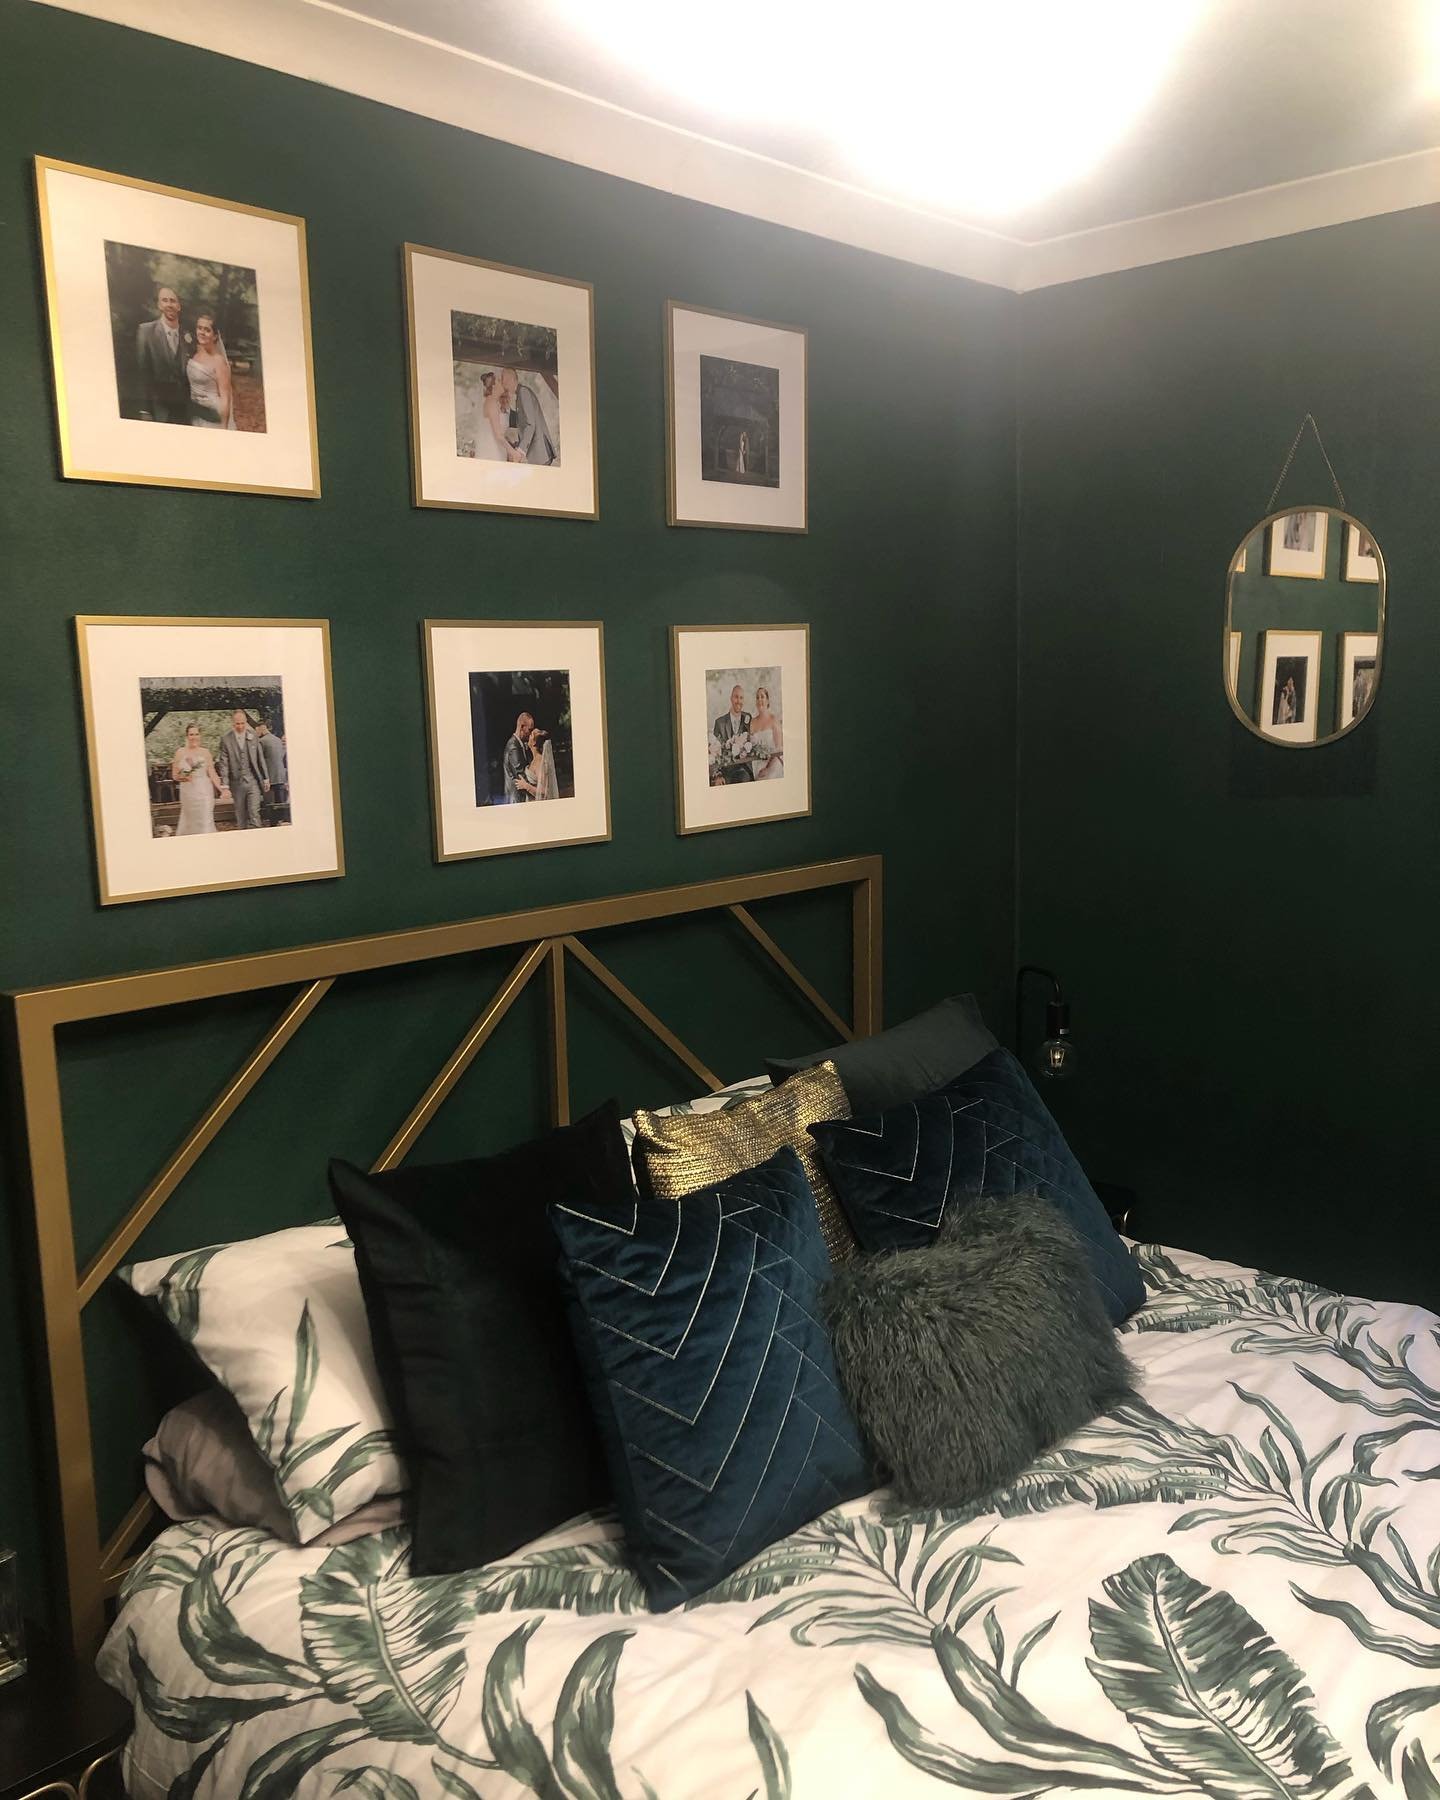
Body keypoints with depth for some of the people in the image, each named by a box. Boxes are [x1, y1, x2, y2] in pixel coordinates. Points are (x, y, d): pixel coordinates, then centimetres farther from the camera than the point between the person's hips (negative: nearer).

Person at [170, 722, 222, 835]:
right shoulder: (180, 752, 2)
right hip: (188, 791, 0)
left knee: (206, 821, -2)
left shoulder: (205, 752, 3)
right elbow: (175, 775, 6)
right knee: (190, 822, 5)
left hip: (204, 792, 0)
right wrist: (182, 777, -15)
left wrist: (221, 789, -9)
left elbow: (212, 773, 2)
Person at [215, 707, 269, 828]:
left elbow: (260, 759, 9)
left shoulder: (253, 737, 3)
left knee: (254, 813, -8)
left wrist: (266, 778, 9)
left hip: (253, 781, 0)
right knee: (240, 817, 8)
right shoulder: (226, 740, -4)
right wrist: (225, 786, -11)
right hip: (237, 783, 0)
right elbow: (224, 764, -5)